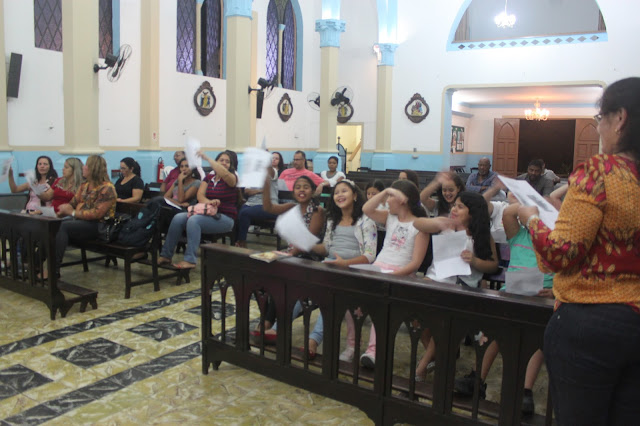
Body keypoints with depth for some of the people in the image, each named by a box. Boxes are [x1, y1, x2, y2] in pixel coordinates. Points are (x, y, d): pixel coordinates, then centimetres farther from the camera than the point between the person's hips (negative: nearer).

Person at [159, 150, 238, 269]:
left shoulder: (232, 178, -2)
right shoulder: (209, 177, 15)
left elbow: (225, 174, -29)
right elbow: (200, 195, 2)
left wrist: (207, 158, -27)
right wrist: (209, 202, -20)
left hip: (225, 218, -6)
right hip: (207, 214, 6)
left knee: (193, 220, -31)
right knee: (178, 218, -16)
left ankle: (190, 260, -32)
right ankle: (165, 255, -11)